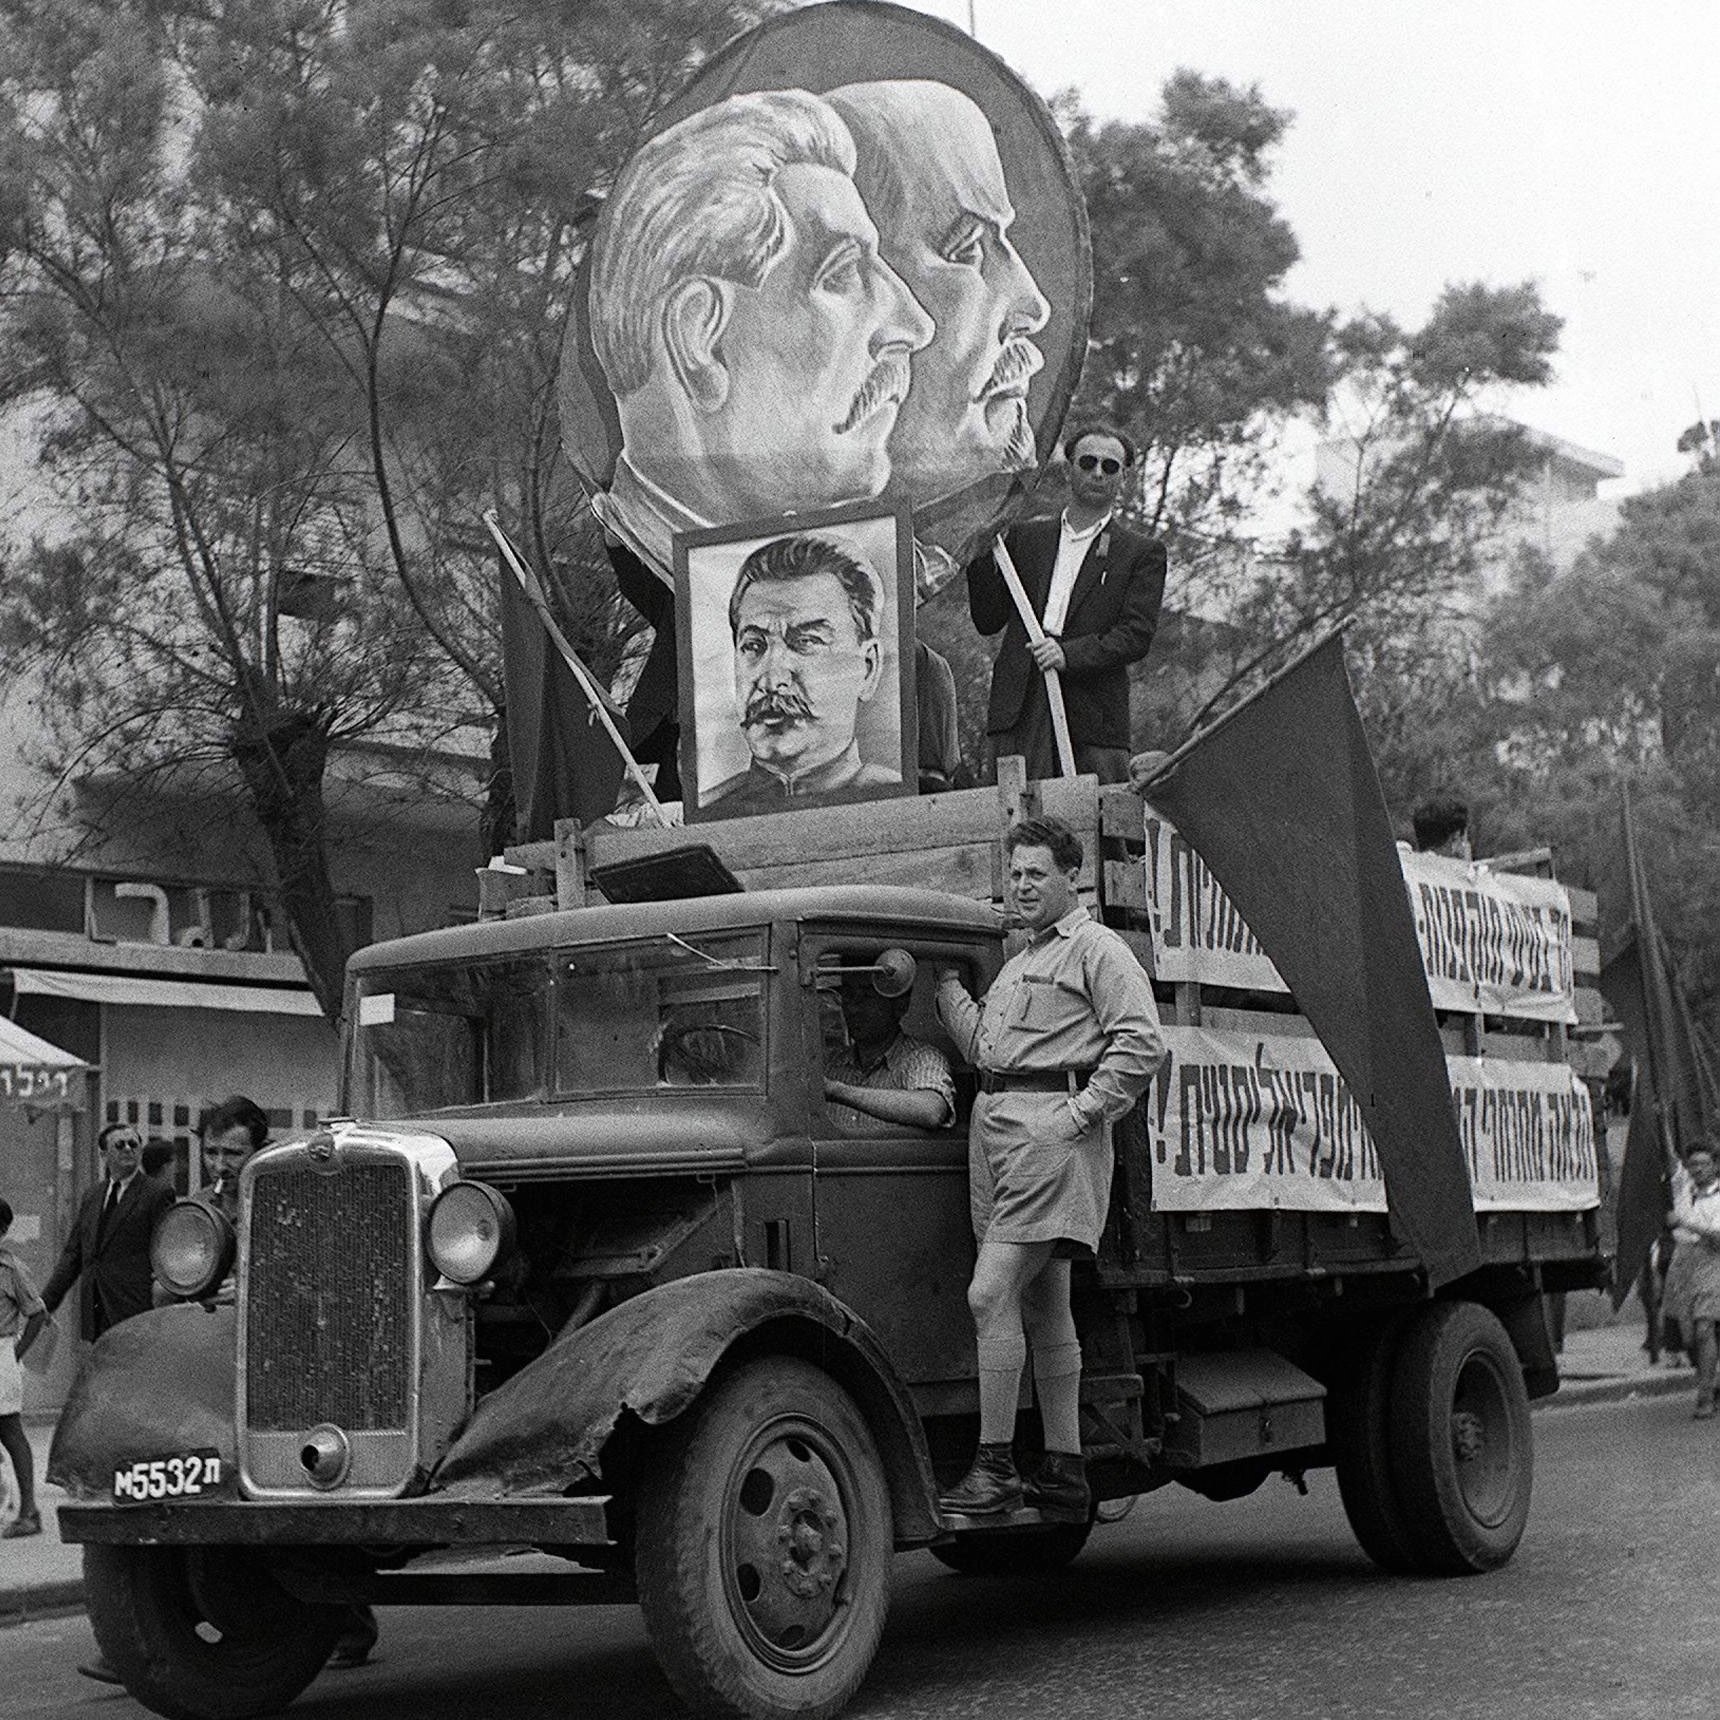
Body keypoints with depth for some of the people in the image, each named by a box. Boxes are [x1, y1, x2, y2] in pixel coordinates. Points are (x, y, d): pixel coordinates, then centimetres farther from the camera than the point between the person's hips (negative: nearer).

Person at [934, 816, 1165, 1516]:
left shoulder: (1098, 949, -1)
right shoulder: (1019, 964, 27)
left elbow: (1141, 1044, -12)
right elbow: (982, 1046, 23)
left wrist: (1081, 1110, -16)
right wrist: (946, 979, 19)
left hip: (1050, 1124, -9)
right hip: (996, 1120, 9)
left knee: (991, 1293, -16)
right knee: (1043, 1305, 10)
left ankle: (995, 1468, -13)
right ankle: (1065, 1471, 14)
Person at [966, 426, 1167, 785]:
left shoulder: (1142, 554, 12)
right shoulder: (1026, 538, 20)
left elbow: (1137, 634, 0)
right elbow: (987, 621, 18)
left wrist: (1071, 654, -15)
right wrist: (983, 557, 4)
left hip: (1093, 720, -2)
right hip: (1018, 715, 2)